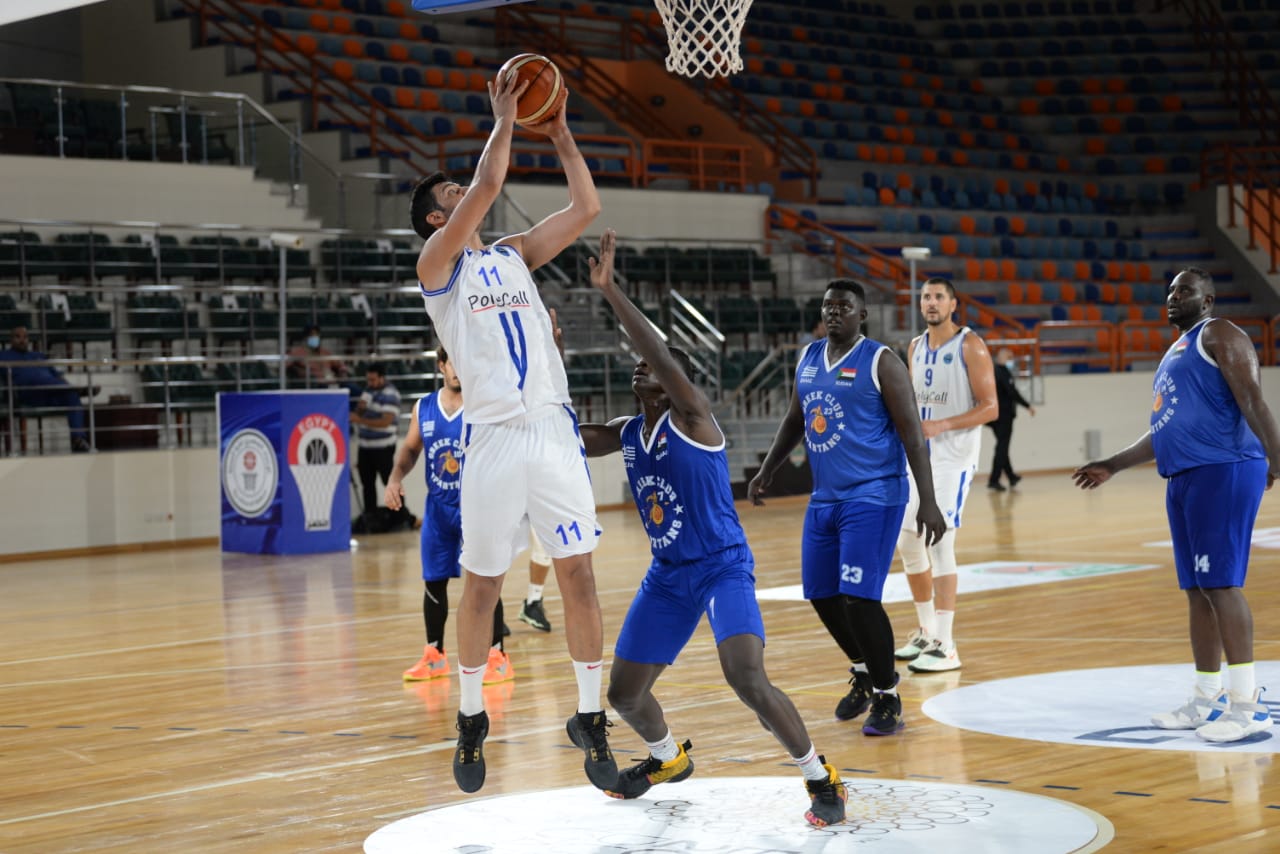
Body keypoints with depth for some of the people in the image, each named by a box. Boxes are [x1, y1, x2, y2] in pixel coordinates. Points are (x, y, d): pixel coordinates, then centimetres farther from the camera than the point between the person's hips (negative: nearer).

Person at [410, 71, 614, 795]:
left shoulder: (514, 255, 19)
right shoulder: (438, 265, 2)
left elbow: (586, 207, 12)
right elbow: (488, 187, -12)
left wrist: (560, 134, 10)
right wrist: (504, 122, -2)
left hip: (555, 430, 4)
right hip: (495, 438, -4)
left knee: (579, 574, 0)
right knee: (482, 587, 5)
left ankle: (591, 719, 9)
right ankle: (472, 720, 22)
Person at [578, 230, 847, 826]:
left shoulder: (691, 418, -15)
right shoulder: (628, 434, 6)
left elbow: (666, 356, -32)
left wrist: (610, 291, -39)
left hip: (723, 568, -7)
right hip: (667, 575, 8)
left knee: (747, 679, -27)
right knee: (623, 694, 10)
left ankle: (821, 778, -10)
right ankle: (668, 758, 42)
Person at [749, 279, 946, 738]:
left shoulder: (880, 362, -10)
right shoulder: (808, 358, 10)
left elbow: (911, 431, -12)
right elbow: (794, 419, 24)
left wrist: (928, 500, -18)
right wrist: (766, 472, 18)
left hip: (873, 497, -7)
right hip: (824, 497, 7)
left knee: (859, 598, -14)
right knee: (822, 595, 11)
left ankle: (887, 698, 3)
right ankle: (864, 673, 35)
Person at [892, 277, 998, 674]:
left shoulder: (970, 346, -9)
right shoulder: (915, 348, 12)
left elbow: (990, 408, -13)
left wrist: (942, 426, -24)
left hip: (954, 459, -8)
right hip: (920, 457, 8)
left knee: (940, 541, -15)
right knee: (908, 542, 10)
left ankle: (946, 648, -12)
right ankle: (927, 633, 27)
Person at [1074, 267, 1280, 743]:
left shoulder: (1219, 335, -3)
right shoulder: (1176, 353, 25)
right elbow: (1164, 432, 32)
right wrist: (1113, 466, 34)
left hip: (1223, 472, -9)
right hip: (1183, 478, 9)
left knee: (1221, 583, -13)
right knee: (1197, 590, 9)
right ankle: (1206, 701, 14)